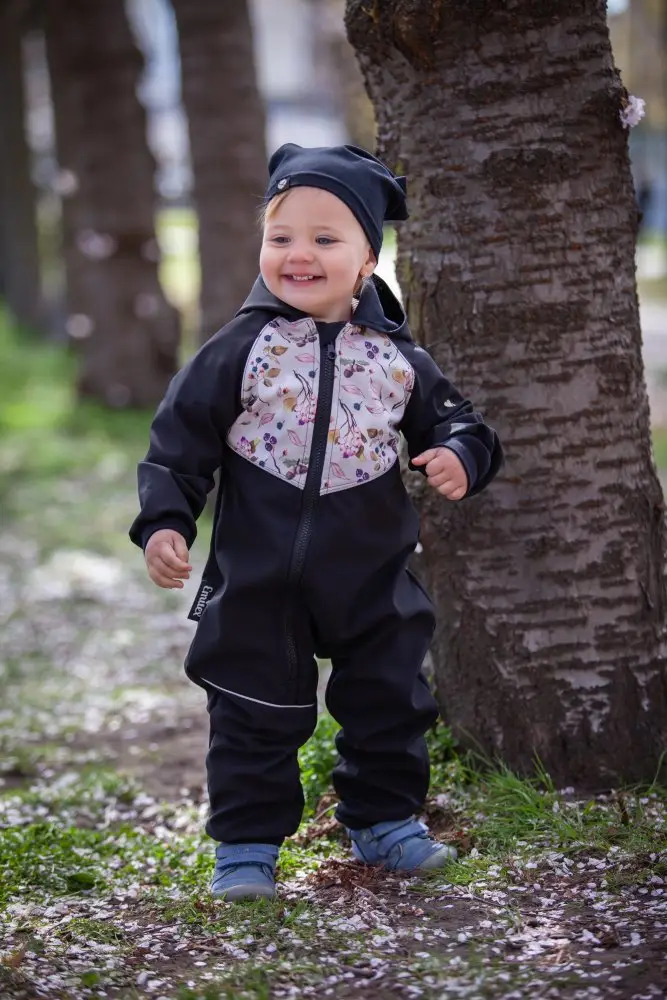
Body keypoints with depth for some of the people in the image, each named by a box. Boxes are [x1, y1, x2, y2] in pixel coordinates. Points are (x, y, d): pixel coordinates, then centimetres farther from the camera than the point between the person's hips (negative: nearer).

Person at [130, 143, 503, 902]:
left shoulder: (395, 356, -1)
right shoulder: (241, 349, -8)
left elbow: (448, 418, 11)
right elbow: (180, 441, -5)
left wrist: (458, 457, -11)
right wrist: (165, 523, -14)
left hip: (372, 577, 3)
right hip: (259, 581, -2)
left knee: (390, 703, 13)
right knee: (254, 717, 3)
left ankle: (384, 821, 32)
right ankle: (246, 845, 15)